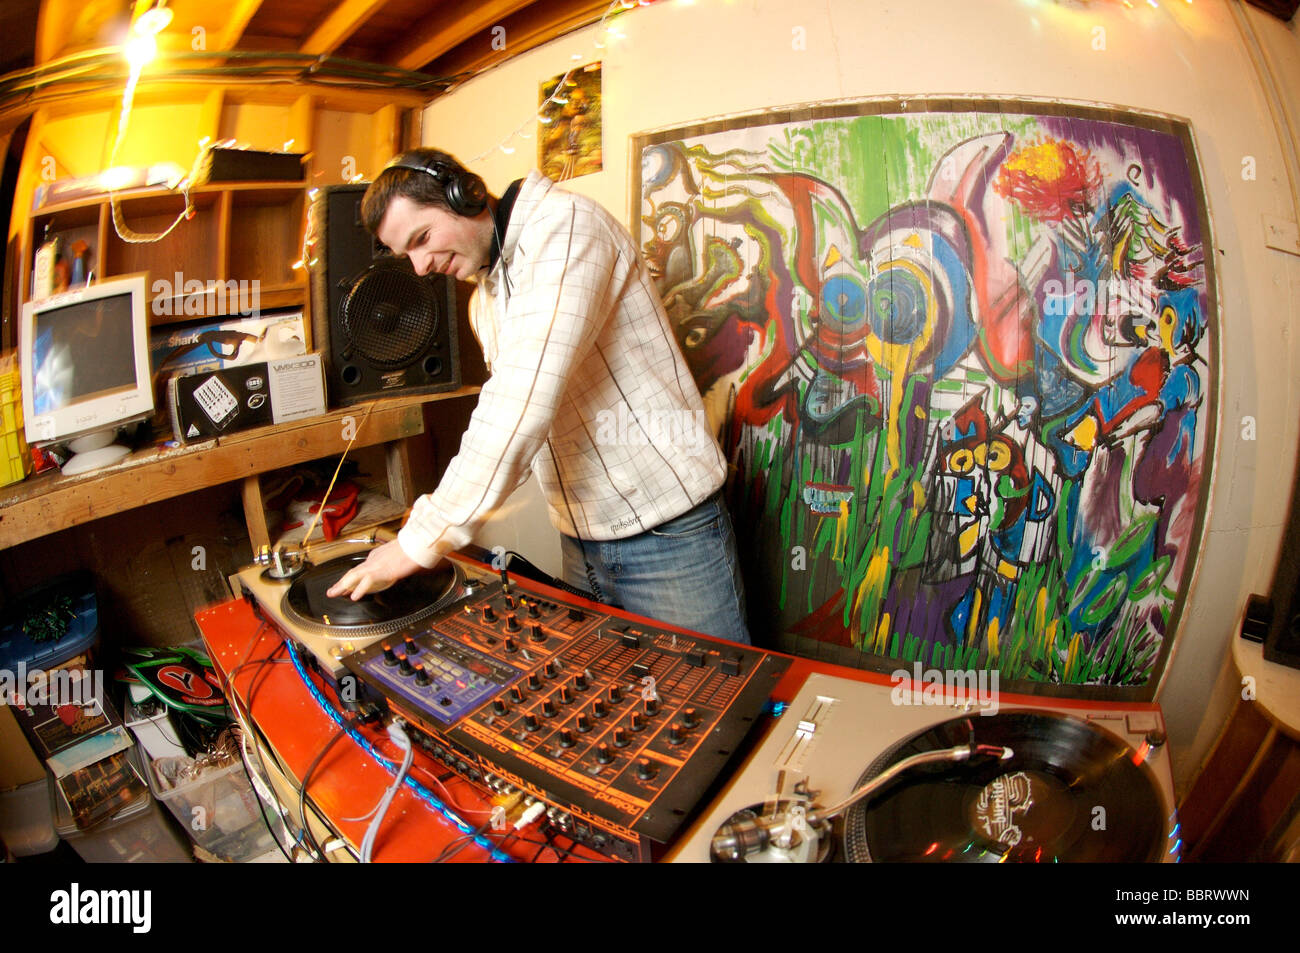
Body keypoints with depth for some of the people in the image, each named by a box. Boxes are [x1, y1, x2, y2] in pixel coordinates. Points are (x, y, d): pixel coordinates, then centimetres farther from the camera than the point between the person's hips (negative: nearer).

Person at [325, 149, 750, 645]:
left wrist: (426, 536, -25)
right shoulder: (485, 301, 14)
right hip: (581, 545, 8)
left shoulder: (563, 224, -16)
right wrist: (441, 513, 3)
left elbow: (523, 400, -27)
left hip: (668, 537, -7)